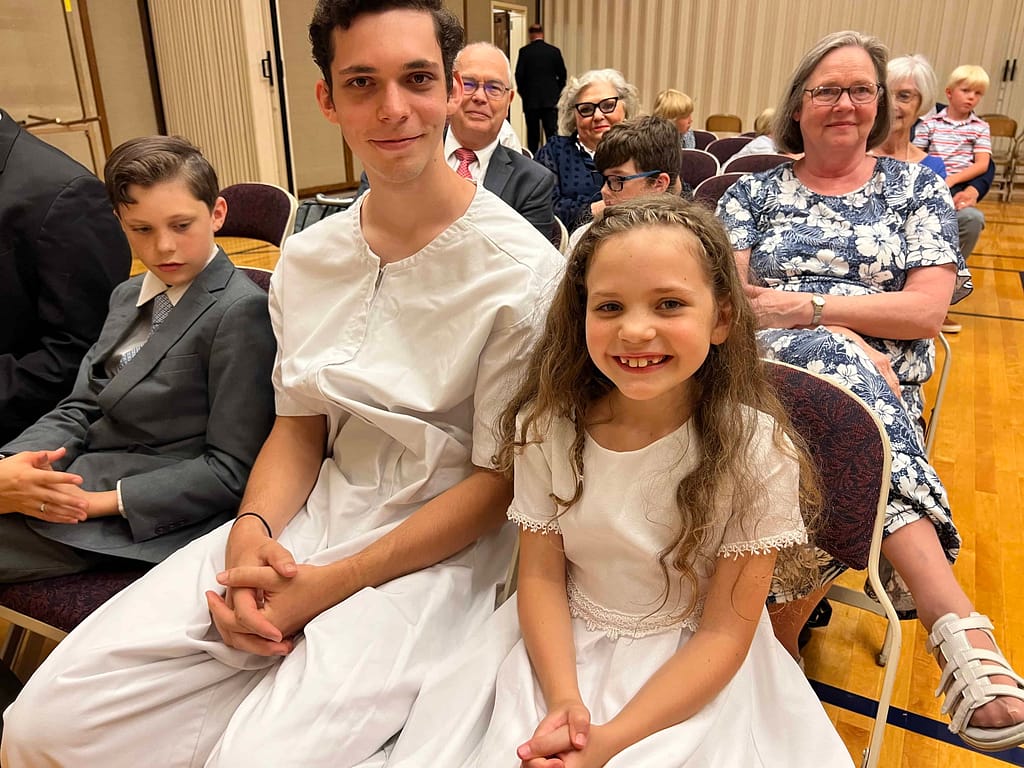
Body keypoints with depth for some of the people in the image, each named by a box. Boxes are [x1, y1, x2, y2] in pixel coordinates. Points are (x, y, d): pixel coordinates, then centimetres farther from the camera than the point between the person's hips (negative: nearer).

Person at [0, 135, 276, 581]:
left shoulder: (240, 312, -15)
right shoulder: (128, 296, 14)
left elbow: (232, 470, -16)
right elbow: (79, 409, 10)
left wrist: (107, 499, -18)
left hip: (144, 521, -7)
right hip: (68, 491, 8)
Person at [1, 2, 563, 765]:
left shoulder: (521, 271, -12)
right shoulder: (307, 257, 5)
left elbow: (500, 479, -10)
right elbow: (300, 423, 10)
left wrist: (330, 584, -15)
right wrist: (252, 529, -10)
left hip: (442, 540, -4)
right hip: (317, 510, 5)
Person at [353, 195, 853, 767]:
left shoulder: (756, 452, -18)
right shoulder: (547, 426, -11)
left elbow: (724, 632, -14)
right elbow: (541, 573, -5)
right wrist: (563, 699, -20)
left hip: (694, 676, -1)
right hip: (559, 649, 2)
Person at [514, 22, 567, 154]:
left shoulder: (524, 51, -4)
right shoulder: (554, 51, 1)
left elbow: (519, 75, -5)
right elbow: (562, 75, 4)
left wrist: (523, 93, 9)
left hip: (530, 100, -1)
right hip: (551, 100, 1)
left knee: (533, 134, 7)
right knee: (552, 132, -1)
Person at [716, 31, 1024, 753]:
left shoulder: (917, 187, 15)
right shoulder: (756, 191, 16)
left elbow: (926, 311, 1)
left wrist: (808, 306, -10)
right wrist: (846, 347, -12)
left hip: (884, 386, 1)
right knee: (839, 361, -36)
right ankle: (957, 622, -41)